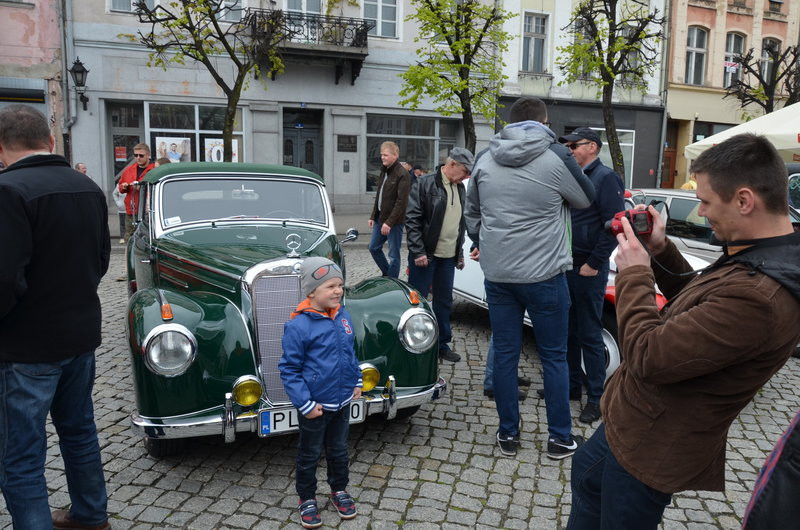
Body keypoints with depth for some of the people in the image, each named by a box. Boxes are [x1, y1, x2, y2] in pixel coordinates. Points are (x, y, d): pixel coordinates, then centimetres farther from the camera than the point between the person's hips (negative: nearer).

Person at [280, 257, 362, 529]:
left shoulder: (343, 316, -4)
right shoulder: (298, 326, -23)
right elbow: (289, 369, -17)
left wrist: (357, 382, 10)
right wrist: (304, 404, -18)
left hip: (343, 401, 5)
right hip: (315, 405, -5)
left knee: (338, 450, 23)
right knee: (309, 454, 15)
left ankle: (339, 489, 44)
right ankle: (307, 498, 36)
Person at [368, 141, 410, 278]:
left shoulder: (402, 174, -15)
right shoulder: (384, 171, 12)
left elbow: (402, 201, -20)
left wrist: (389, 222, -22)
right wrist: (373, 216, 12)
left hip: (394, 221, -9)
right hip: (380, 218, 9)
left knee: (394, 255, 0)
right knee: (373, 247, 16)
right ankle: (387, 275, 32)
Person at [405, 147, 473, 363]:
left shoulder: (460, 188, 11)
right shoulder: (425, 184, -10)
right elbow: (412, 219, -13)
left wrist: (460, 252, 16)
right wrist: (418, 252, -17)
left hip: (448, 257, 7)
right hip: (425, 255, -7)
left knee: (444, 302, 14)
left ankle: (442, 344, 26)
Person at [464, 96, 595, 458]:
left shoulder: (485, 161, 5)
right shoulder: (556, 157, -9)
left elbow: (471, 213, 17)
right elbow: (585, 199, 6)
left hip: (497, 275, 4)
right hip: (543, 275, -3)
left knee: (505, 354, 11)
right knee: (554, 356, 10)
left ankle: (508, 434, 21)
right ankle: (560, 438, 20)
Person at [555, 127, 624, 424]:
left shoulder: (605, 178, -9)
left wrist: (593, 263, -17)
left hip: (588, 269, -7)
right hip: (565, 265, 7)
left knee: (589, 335, 0)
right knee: (568, 331, 14)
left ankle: (596, 398, 11)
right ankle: (571, 385, 27)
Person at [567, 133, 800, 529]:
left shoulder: (756, 295, -36)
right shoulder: (759, 259, -4)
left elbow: (648, 359, -32)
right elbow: (695, 303, 12)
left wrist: (634, 274, -19)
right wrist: (660, 250, -2)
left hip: (651, 446, -9)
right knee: (587, 474, 30)